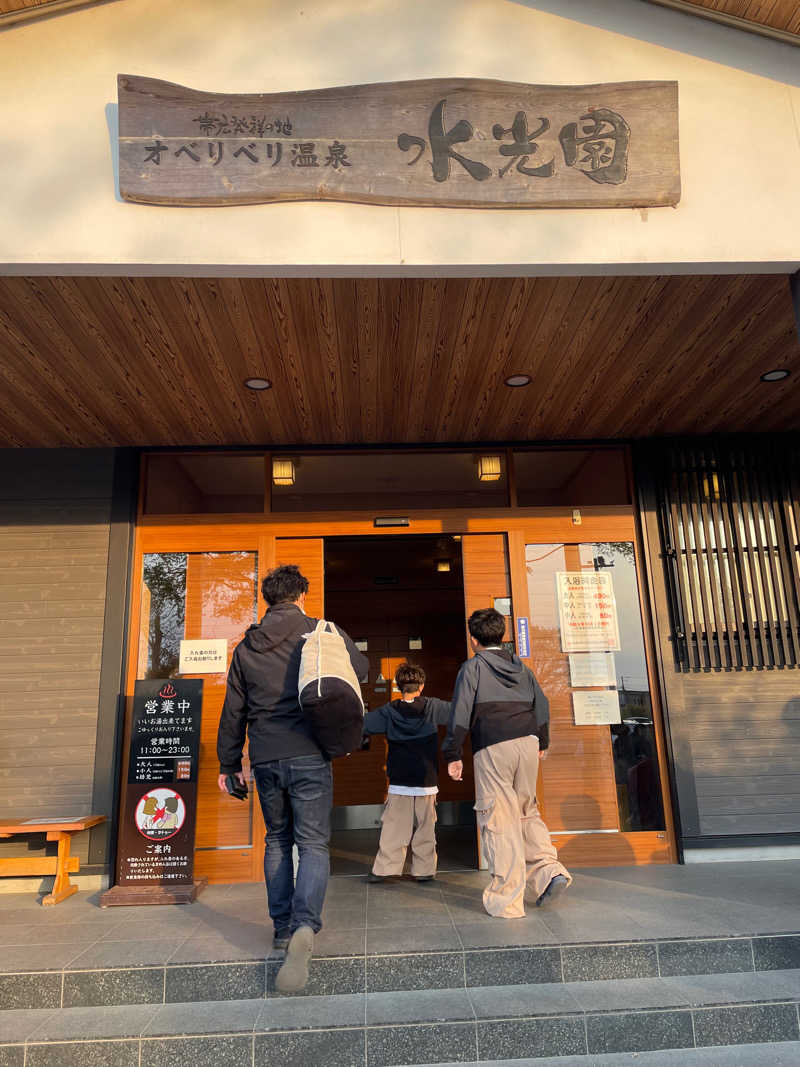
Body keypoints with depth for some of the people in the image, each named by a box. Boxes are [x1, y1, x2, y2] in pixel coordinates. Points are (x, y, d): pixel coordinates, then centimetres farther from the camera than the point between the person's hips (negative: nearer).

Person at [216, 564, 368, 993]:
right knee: (313, 844, 1)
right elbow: (361, 668, 11)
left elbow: (233, 711, 11)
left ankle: (283, 927, 24)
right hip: (309, 756, -3)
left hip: (265, 760, 3)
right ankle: (304, 927, -19)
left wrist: (229, 762, 20)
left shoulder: (246, 647, 7)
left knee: (277, 841, 20)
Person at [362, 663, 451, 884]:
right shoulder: (432, 707, -2)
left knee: (393, 828, 5)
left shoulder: (389, 711, -1)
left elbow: (361, 724, 2)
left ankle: (384, 869, 7)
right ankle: (424, 870, 12)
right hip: (427, 782, 0)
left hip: (399, 782, 0)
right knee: (425, 828, 8)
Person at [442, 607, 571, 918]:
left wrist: (453, 754, -2)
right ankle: (548, 870, 5)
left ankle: (507, 900, 3)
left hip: (492, 748, -5)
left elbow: (460, 713, -7)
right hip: (527, 743, 5)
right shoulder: (520, 667, 16)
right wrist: (541, 742, 31)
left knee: (499, 821, 0)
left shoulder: (473, 667, 0)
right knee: (527, 812, 20)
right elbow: (542, 705, 19)